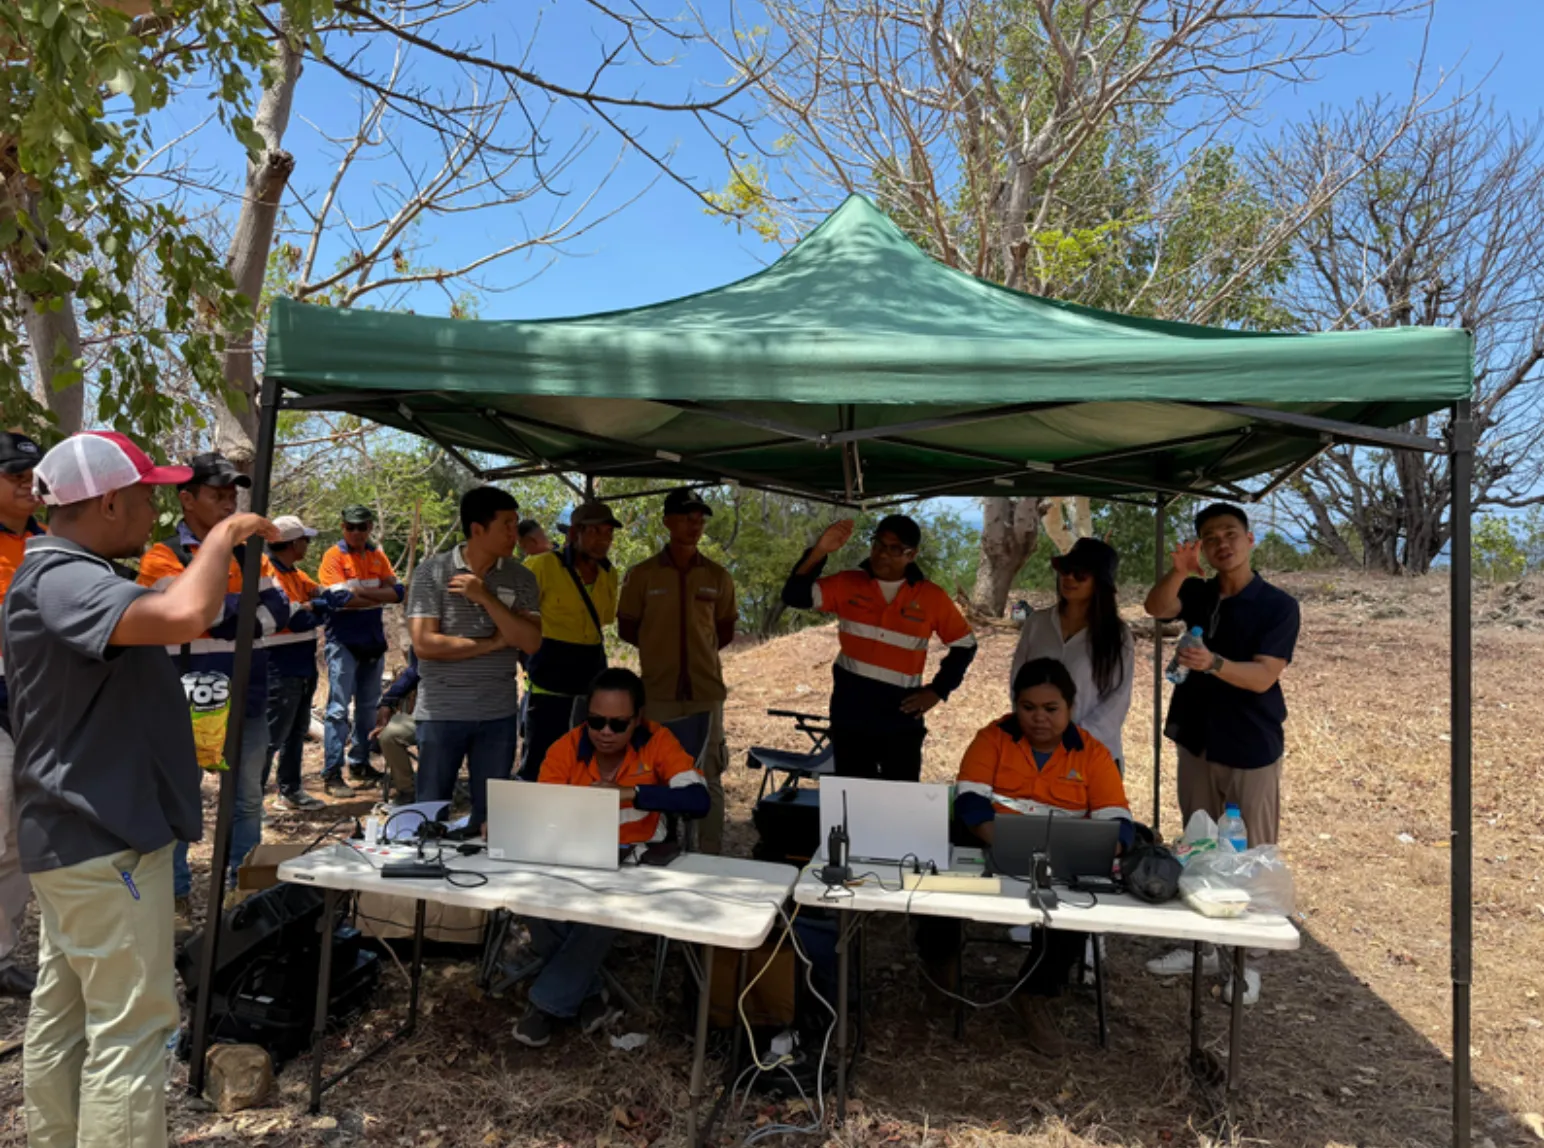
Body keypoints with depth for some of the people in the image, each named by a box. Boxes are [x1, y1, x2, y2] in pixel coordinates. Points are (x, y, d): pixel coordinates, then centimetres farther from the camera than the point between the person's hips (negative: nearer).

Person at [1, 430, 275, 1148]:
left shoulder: (67, 573, 13)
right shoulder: (62, 580, -21)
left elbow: (169, 617, 23)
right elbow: (185, 616, -39)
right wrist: (223, 535, -24)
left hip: (74, 838, 11)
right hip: (107, 843, -11)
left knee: (62, 1014, 19)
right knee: (132, 1026, -1)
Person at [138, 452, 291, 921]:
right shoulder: (164, 557, -7)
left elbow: (279, 610, -3)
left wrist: (235, 621, -17)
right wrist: (250, 604, -13)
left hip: (248, 703, 5)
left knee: (247, 801, 15)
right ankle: (177, 895, 24)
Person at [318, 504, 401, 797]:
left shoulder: (378, 555, 9)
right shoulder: (334, 556, -7)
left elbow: (397, 591, -2)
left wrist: (362, 592, -16)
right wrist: (379, 596, -10)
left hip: (373, 640, 6)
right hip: (343, 641, -6)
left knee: (368, 705, 13)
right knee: (339, 707, -7)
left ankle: (360, 764, 25)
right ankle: (332, 773, -3)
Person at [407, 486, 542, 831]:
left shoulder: (521, 579, 1)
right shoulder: (432, 572, -6)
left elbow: (531, 642, -9)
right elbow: (423, 644, -14)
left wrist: (486, 597, -16)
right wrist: (493, 642, -11)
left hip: (498, 714, 2)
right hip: (441, 712, -2)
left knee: (491, 812, 12)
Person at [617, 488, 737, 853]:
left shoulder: (718, 577, 5)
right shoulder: (642, 575, 0)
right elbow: (626, 630, 9)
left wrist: (699, 652, 9)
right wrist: (659, 648, 9)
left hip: (706, 688, 1)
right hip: (658, 689, -1)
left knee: (709, 778, 6)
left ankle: (711, 857, 14)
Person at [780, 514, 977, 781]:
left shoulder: (932, 597, -3)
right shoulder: (847, 584, -1)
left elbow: (965, 644, 8)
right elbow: (795, 596, -11)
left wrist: (937, 690, 0)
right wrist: (818, 552, -23)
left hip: (901, 719, -1)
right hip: (850, 716, 1)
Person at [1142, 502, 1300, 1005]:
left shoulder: (1278, 606, -8)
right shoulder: (1199, 594, 5)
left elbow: (1263, 676, -18)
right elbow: (1157, 608, -15)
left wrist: (1212, 663, -36)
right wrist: (1178, 570, -34)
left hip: (1251, 749, -5)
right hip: (1197, 742, 5)